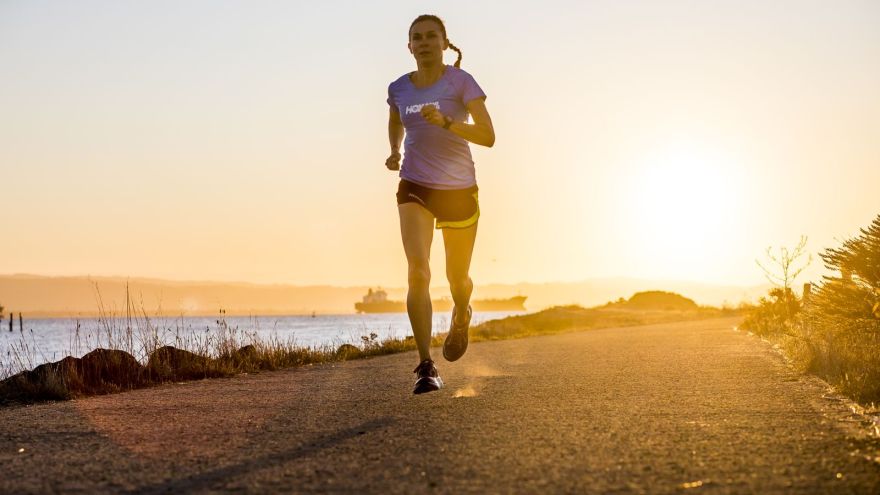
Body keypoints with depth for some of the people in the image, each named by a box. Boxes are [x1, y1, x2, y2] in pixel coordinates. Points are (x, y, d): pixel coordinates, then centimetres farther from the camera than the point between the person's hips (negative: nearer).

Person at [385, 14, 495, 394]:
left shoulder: (460, 82, -7)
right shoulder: (398, 89, 5)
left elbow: (488, 136, -15)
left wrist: (445, 122, -28)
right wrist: (394, 152, 6)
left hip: (458, 190, -1)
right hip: (414, 188, 2)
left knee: (457, 278, 12)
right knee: (417, 271, -19)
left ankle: (461, 317, 50)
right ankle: (426, 366, -18)